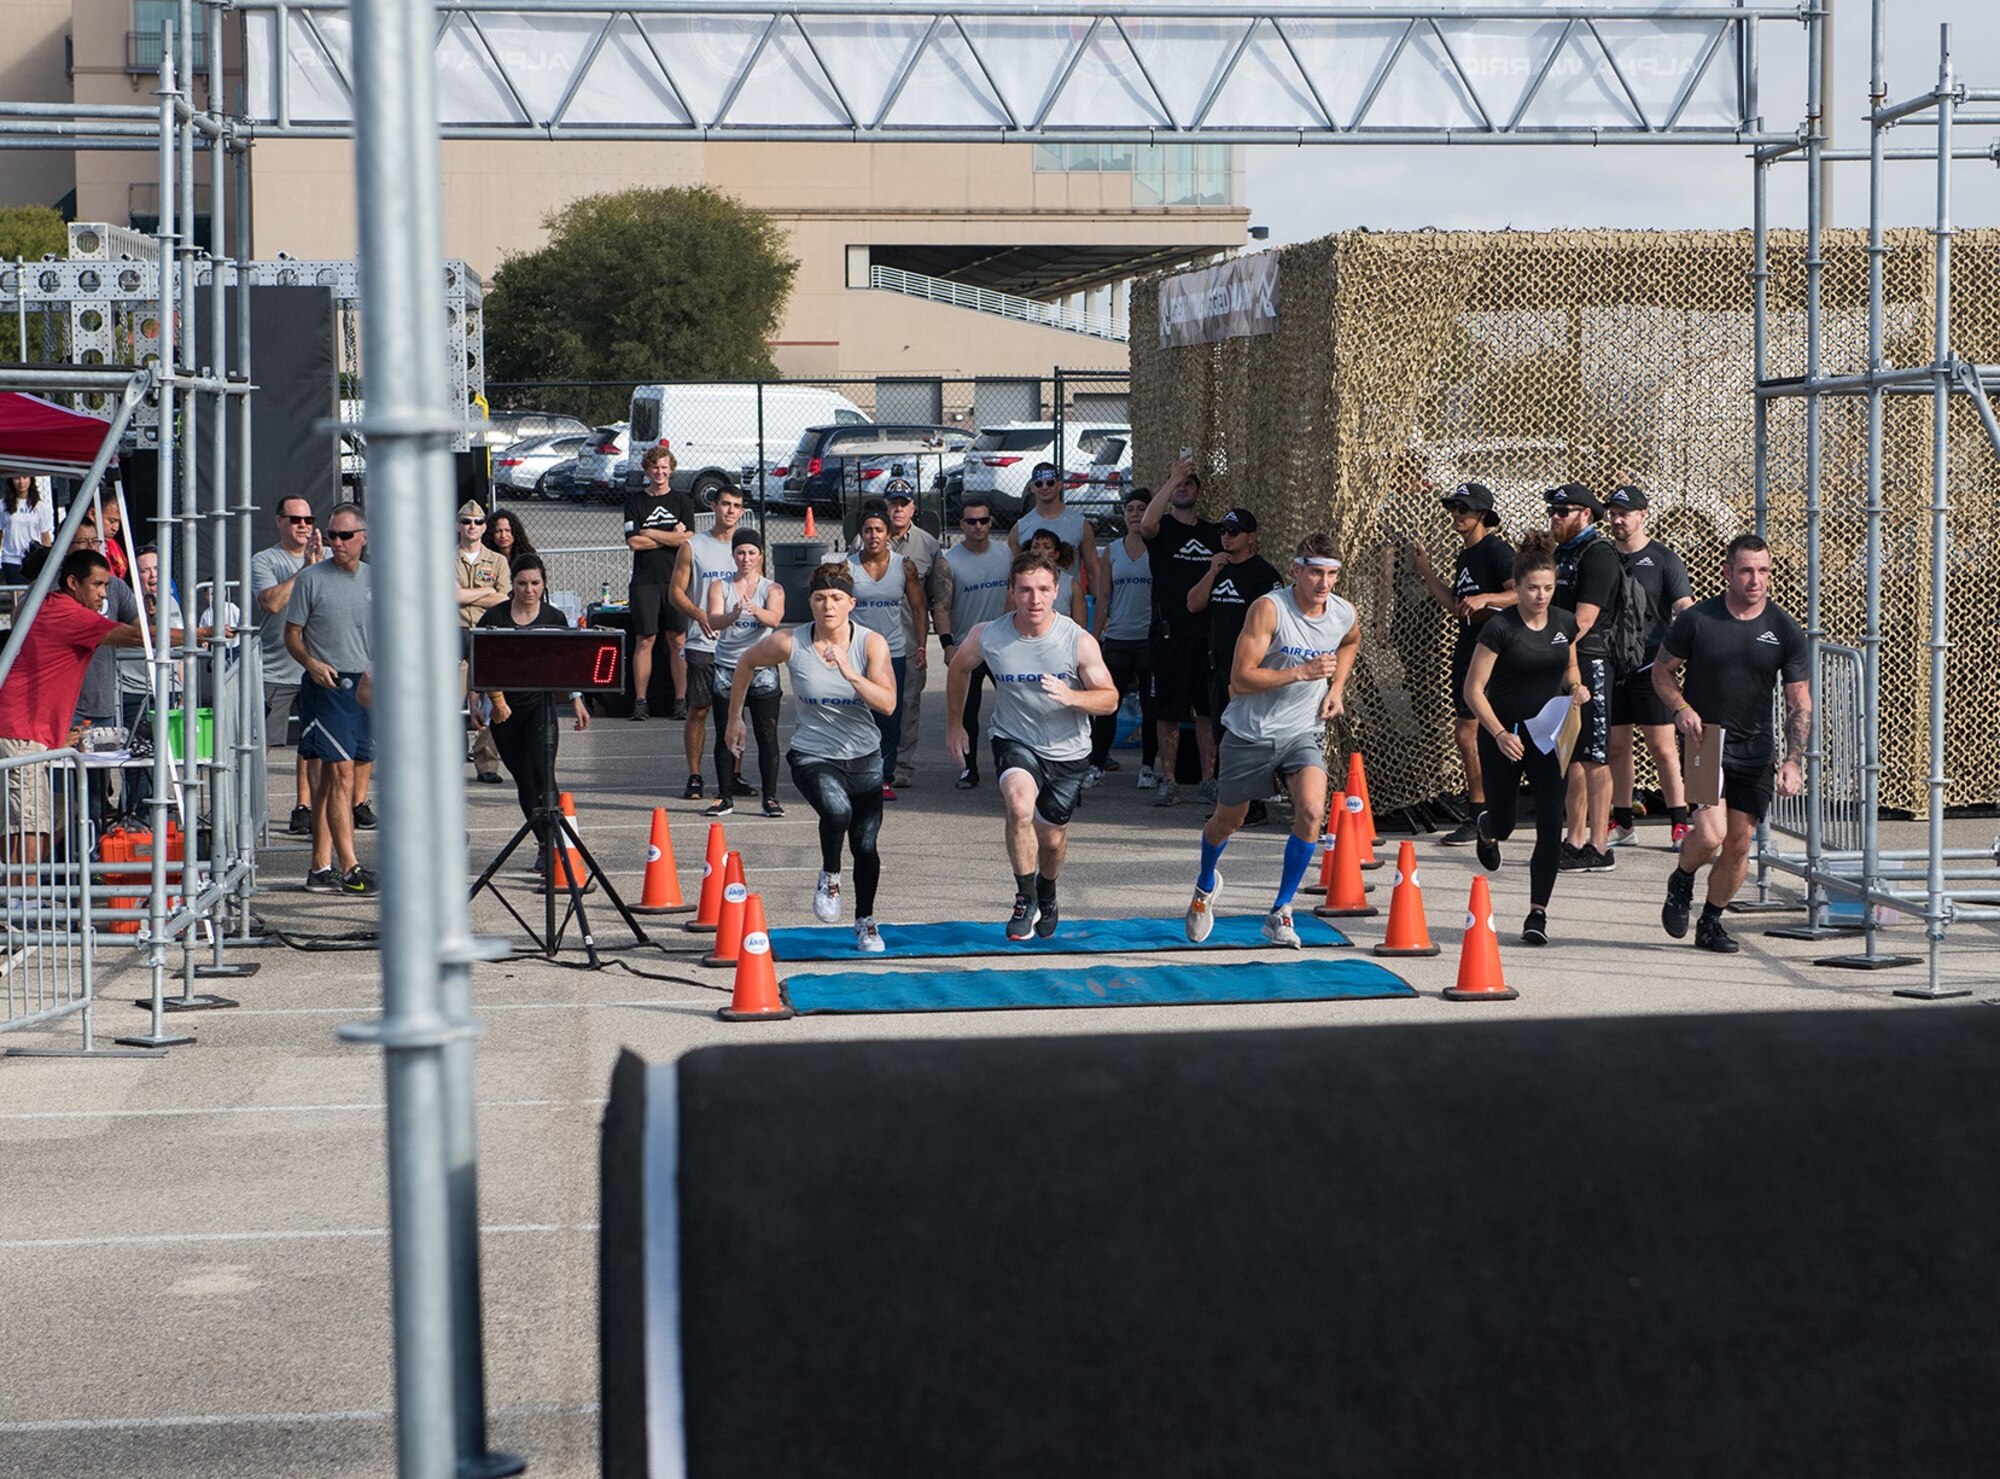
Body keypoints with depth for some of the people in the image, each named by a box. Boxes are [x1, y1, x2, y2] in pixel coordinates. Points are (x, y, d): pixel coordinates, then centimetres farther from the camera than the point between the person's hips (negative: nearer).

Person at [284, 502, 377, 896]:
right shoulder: (311, 579, -2)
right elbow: (292, 633, 0)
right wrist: (312, 664, -17)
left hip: (365, 686, 5)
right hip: (326, 685, -5)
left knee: (331, 777, 10)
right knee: (341, 772, -12)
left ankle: (321, 867, 13)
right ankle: (349, 867, -14)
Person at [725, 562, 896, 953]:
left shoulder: (871, 643, -11)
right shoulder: (790, 644, -13)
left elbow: (887, 704, -21)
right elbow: (746, 662, 7)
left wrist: (849, 672, -33)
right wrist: (735, 718, 12)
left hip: (864, 758, 2)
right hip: (812, 755, -2)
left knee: (865, 844, 6)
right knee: (837, 809, -32)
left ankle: (865, 922, 32)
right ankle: (829, 877, -2)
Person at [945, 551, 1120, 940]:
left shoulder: (1079, 642, -19)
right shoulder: (986, 637, -15)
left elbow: (1110, 699, -14)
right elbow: (958, 668, 7)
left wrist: (1072, 697, -35)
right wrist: (954, 725, 13)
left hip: (1068, 751, 1)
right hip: (1015, 742, -1)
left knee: (1052, 836, 13)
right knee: (1019, 806, -30)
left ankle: (1047, 894, 48)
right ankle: (1025, 899, -14)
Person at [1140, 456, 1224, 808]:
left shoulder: (1213, 533, 15)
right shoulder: (1163, 529, 2)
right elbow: (1147, 524, -23)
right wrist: (1171, 479, -19)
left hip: (1208, 632, 3)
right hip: (1170, 631, -3)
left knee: (1209, 709, 4)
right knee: (1168, 711, 0)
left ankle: (1209, 779, 9)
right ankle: (1168, 781, 5)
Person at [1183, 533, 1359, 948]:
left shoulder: (1344, 614, -3)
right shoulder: (1269, 609, -20)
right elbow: (1240, 679, -24)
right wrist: (1300, 673, -31)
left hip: (1303, 734, 3)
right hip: (1251, 732, -3)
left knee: (1311, 811, -22)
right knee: (1228, 820, 14)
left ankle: (1280, 913, -7)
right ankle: (1206, 885, 48)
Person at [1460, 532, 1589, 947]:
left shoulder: (1565, 623, -1)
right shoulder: (1500, 628, -15)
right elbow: (1473, 689, -14)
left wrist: (1576, 687, -4)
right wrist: (1499, 734, -22)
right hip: (1502, 735, -3)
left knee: (1551, 823, -10)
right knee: (1504, 824, 9)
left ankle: (1538, 912, -3)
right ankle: (1486, 828, 50)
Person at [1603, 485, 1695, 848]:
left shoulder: (1664, 559, -1)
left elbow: (1685, 610, -8)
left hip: (1651, 665, -4)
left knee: (1663, 747, -5)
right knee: (1616, 746, 8)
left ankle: (1679, 822, -1)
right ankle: (1621, 823, 16)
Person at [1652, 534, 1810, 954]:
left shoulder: (1785, 631, -1)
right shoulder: (1697, 619, -6)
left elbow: (1800, 704, 1)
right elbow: (1662, 671, 7)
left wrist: (1792, 761, -10)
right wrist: (1681, 709, -12)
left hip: (1755, 750, 3)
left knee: (1739, 844, 3)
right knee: (1711, 833, -19)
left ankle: (1712, 921, 25)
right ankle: (1681, 881, 14)